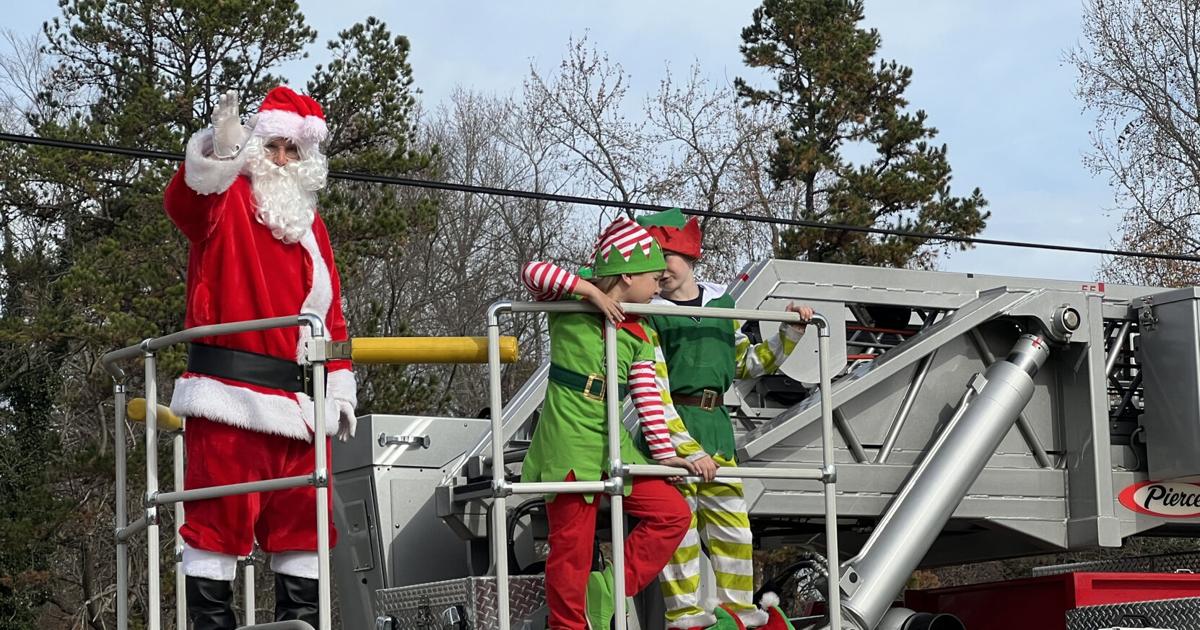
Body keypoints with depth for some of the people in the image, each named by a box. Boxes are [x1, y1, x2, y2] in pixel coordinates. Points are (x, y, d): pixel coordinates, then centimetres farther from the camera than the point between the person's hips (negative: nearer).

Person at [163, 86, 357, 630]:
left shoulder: (310, 223, 22)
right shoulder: (226, 203, 3)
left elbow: (330, 312, 22)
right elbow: (184, 203, -22)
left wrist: (340, 386, 14)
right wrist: (218, 154, -42)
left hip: (297, 398, 6)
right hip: (231, 392, -6)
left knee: (302, 517, 8)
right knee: (221, 514, -7)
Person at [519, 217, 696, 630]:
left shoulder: (637, 337, 12)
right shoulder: (569, 308, -3)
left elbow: (647, 396, 8)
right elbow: (533, 272, -19)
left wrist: (664, 452, 2)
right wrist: (590, 290, -21)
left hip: (613, 446, 7)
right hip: (568, 443, -7)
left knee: (672, 512, 2)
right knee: (572, 547, -5)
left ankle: (605, 593, 4)